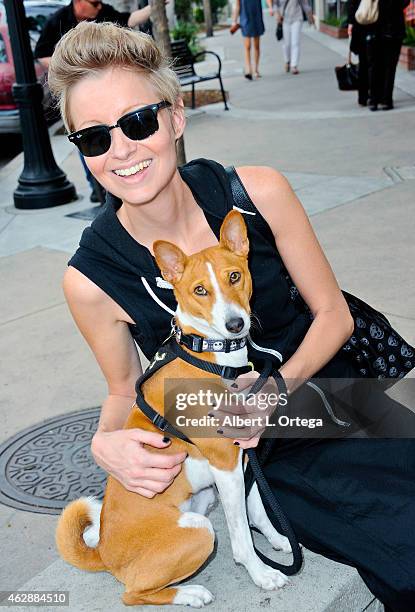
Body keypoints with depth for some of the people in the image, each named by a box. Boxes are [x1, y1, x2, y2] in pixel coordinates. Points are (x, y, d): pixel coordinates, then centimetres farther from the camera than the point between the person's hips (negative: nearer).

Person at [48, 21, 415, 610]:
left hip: (320, 380, 3)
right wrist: (105, 443, -21)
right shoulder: (92, 278, -17)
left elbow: (333, 313, -5)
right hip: (257, 444, -3)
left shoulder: (259, 193, -16)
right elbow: (125, 389, 1)